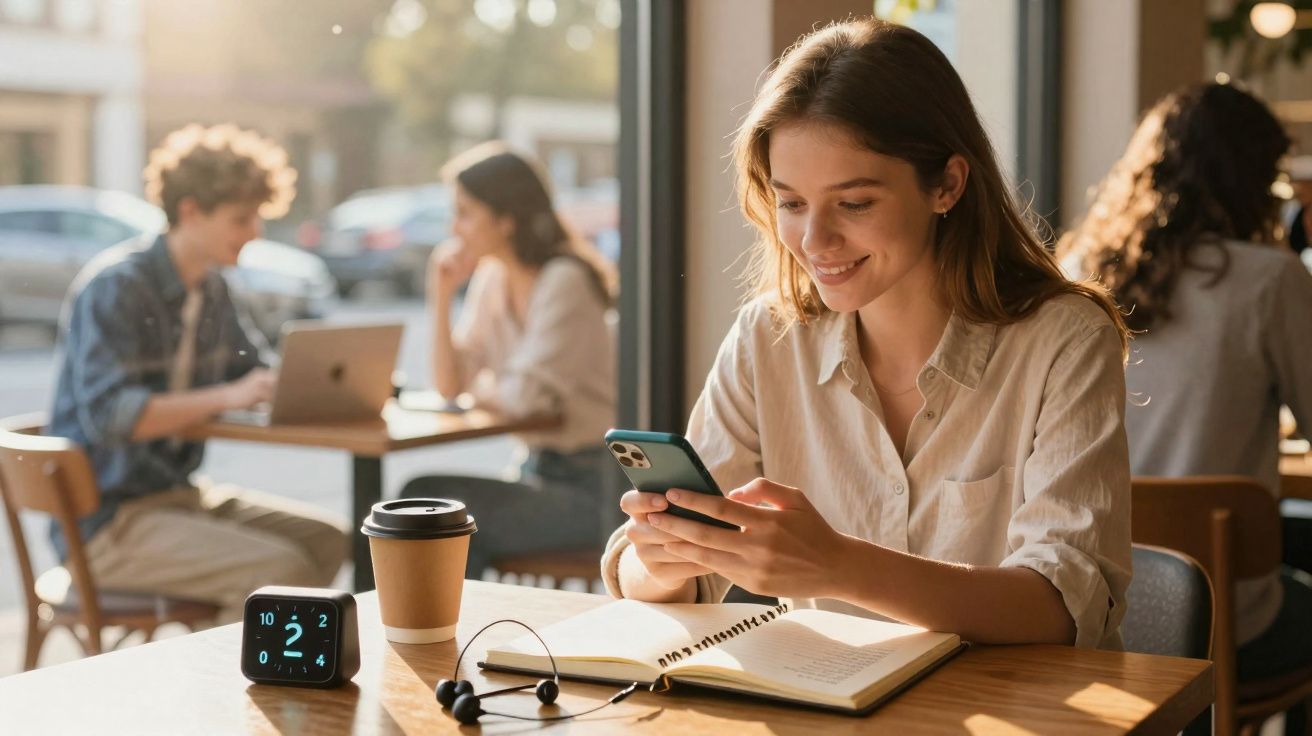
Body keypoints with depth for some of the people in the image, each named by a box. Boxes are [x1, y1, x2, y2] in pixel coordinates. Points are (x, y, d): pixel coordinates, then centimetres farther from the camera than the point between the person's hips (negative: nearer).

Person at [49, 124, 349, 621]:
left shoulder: (210, 287, 10)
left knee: (327, 539, 0)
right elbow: (108, 413, -27)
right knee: (282, 570, -23)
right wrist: (227, 397, -32)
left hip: (176, 494, 9)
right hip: (105, 521, -9)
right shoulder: (114, 286, -17)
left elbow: (249, 372, 18)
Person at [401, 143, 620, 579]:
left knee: (424, 499, -18)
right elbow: (449, 387, 6)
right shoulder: (491, 280, 8)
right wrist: (441, 296, -1)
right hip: (538, 469, 7)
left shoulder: (564, 281, -16)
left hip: (594, 484, -7)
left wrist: (480, 387, -2)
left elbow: (522, 398, -23)